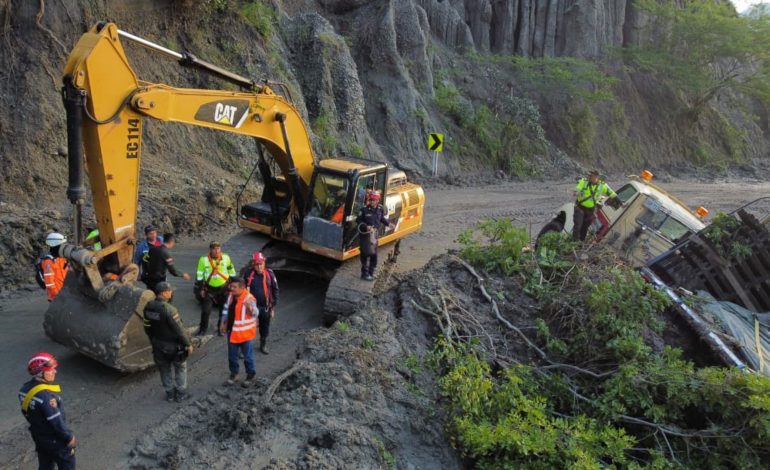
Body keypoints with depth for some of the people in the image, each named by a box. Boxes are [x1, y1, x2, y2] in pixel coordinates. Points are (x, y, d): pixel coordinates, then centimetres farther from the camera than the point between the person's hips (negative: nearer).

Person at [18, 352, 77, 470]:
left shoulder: (25, 389, -9)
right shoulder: (46, 396, -35)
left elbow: (27, 413, 6)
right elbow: (57, 422, -27)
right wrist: (69, 437, -13)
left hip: (38, 437, 8)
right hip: (55, 440, -8)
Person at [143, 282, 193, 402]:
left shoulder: (148, 307, -8)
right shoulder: (169, 309, -30)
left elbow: (147, 327, 4)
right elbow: (179, 329, -24)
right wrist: (188, 344, -12)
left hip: (158, 344, 6)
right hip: (173, 345, -6)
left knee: (165, 369, 21)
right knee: (180, 368, 16)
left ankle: (169, 393, 33)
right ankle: (180, 394, 25)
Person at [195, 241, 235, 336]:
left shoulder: (226, 258, -6)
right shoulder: (204, 259, -9)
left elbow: (231, 272, 7)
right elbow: (199, 275, -3)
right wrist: (201, 288, -5)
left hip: (224, 287, 1)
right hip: (209, 288, -1)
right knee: (205, 310, -2)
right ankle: (203, 329, 16)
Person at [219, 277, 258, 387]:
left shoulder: (249, 298, -23)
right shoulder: (230, 296, 0)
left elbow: (255, 313, -34)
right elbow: (226, 309, 15)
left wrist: (250, 307, -55)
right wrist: (223, 323, 13)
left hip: (245, 333, -6)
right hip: (232, 332, 7)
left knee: (248, 356, 9)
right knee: (232, 356, 18)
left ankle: (251, 375, 28)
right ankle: (233, 373, 36)